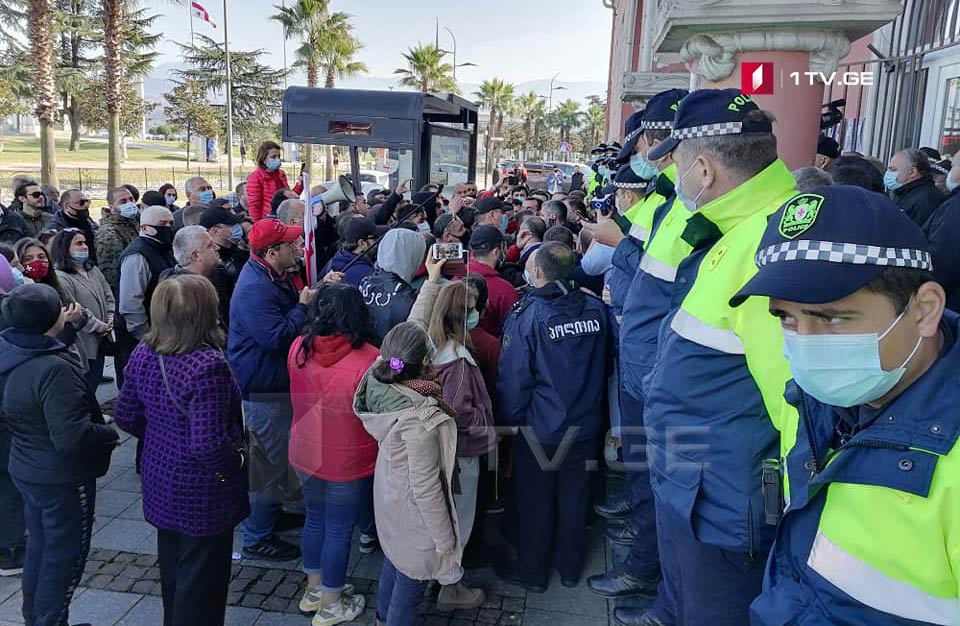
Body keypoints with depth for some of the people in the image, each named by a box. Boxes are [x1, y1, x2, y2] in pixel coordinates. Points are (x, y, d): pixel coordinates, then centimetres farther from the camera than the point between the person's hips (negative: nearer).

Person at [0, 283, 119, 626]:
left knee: (40, 546, 24)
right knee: (65, 553, 10)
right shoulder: (54, 368, -30)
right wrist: (110, 433, -16)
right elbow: (70, 437, -32)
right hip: (62, 477, -9)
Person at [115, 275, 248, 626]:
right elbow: (207, 444, -32)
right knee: (202, 576, 13)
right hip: (202, 491, -7)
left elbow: (126, 417, 4)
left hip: (160, 480, 8)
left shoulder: (143, 355, -6)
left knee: (172, 567, 28)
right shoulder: (208, 366, -30)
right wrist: (238, 460, -14)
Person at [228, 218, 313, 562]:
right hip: (262, 390, -11)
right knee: (269, 463, 1)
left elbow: (290, 319, 14)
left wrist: (317, 292, -1)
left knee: (275, 457, 25)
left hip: (275, 383, 11)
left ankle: (271, 514, 44)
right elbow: (276, 337, -32)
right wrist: (303, 305, -22)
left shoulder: (275, 278, 7)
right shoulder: (255, 289, -27)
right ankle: (257, 538, 16)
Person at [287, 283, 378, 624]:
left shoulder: (298, 348, -10)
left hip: (305, 454, 5)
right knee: (339, 530, 12)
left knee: (315, 519, 23)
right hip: (348, 462, -5)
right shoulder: (369, 359, -25)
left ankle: (314, 589, 42)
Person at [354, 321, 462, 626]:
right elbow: (426, 487, -26)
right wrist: (443, 537, -16)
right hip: (412, 510, -8)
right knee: (411, 581, 17)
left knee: (394, 561, 31)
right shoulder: (420, 419, -36)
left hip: (389, 493, 8)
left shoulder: (379, 384, -19)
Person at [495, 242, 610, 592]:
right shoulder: (596, 309, -6)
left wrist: (511, 419, -2)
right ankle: (570, 567, 37)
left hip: (539, 428, -4)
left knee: (534, 500, 13)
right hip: (585, 425, 4)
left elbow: (514, 378, -17)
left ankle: (532, 571, 31)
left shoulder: (526, 316, -20)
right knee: (574, 497, 19)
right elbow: (605, 365, 7)